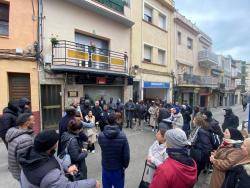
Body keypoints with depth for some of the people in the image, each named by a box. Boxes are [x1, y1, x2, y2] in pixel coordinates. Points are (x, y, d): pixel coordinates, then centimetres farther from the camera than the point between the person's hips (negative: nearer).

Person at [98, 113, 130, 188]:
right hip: (118, 168, -1)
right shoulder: (122, 136, -25)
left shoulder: (101, 135, -19)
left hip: (105, 167, 2)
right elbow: (126, 155, -17)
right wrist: (125, 165, 1)